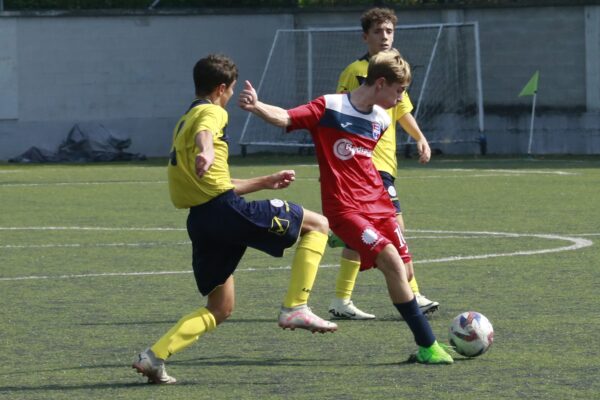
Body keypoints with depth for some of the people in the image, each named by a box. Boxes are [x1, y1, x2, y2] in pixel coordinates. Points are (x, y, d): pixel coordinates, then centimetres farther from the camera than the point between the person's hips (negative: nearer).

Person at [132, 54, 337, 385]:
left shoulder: (183, 123, 29)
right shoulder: (211, 113, 2)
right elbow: (204, 133, -26)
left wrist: (266, 182, 40)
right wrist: (206, 151, -49)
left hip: (200, 219, 9)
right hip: (227, 209, -9)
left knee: (220, 308, 16)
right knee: (317, 225, 1)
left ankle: (154, 356, 2)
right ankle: (295, 308, -8)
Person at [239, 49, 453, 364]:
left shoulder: (381, 120, 9)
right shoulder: (329, 108, -11)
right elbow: (285, 117, -21)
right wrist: (256, 107, -37)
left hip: (377, 204, 7)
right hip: (344, 208, -7)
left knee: (403, 274, 8)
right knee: (392, 261, -20)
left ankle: (426, 346, 26)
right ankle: (427, 345, -15)